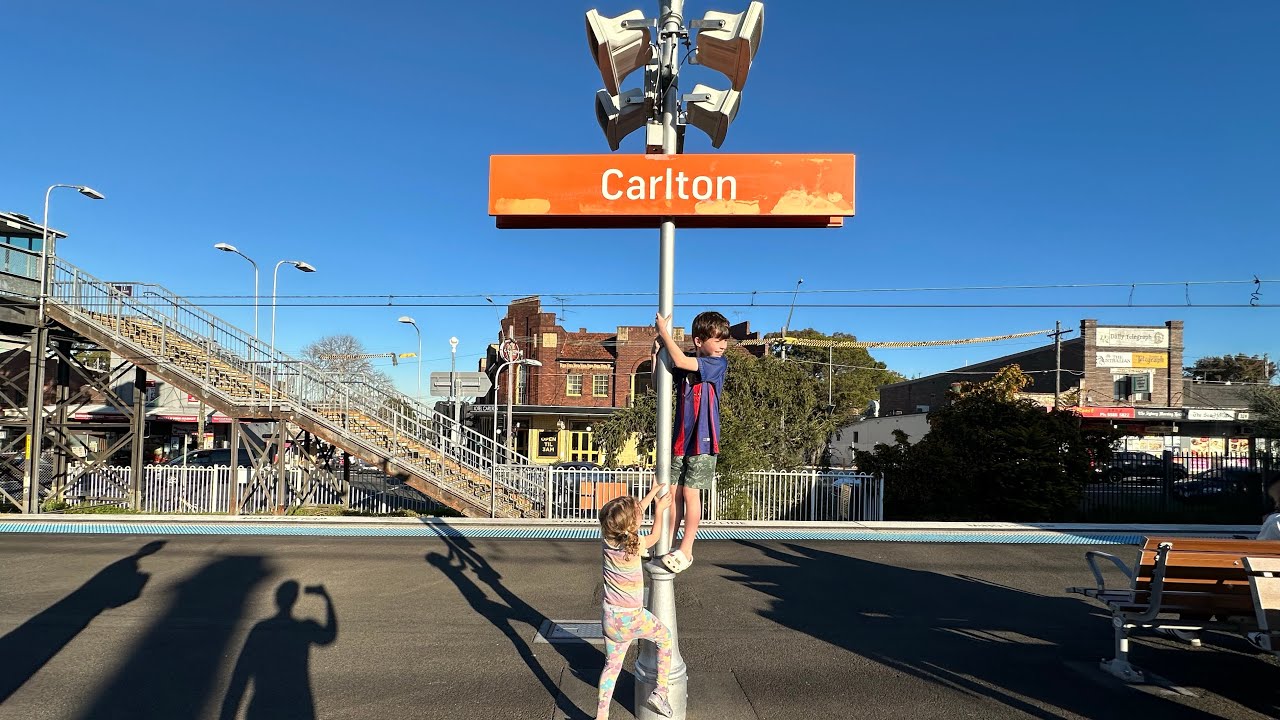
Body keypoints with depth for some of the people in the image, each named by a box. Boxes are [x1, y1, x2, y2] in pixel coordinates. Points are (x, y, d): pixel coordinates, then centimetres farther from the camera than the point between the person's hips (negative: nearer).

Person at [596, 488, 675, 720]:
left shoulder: (606, 538, -7)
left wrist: (654, 491, 15)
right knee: (665, 636, 21)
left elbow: (634, 513, 10)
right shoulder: (636, 544, -21)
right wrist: (659, 511, 14)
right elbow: (654, 537, 3)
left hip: (610, 617, 5)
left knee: (612, 664, 17)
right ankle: (660, 691, 19)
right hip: (632, 618, -5)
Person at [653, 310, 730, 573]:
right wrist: (657, 352, 1)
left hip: (703, 440, -5)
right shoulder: (686, 364, 7)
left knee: (690, 492, -4)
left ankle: (686, 551, 6)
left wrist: (664, 332, -12)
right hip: (680, 438, 5)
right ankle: (668, 544, 22)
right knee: (674, 491, 9)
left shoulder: (719, 363, -9)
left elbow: (680, 361, -21)